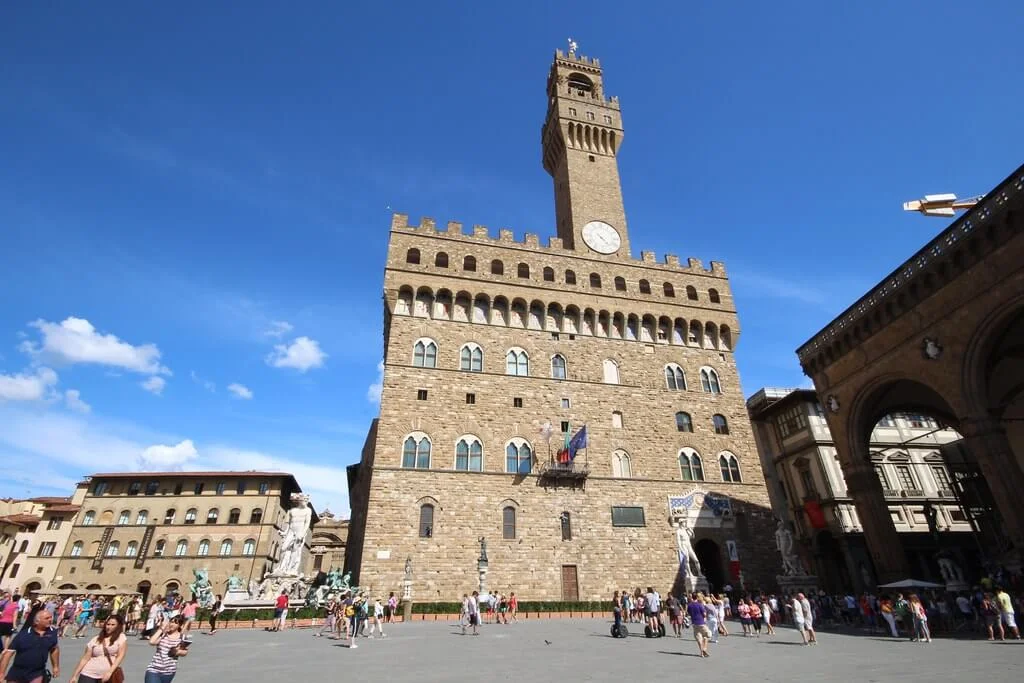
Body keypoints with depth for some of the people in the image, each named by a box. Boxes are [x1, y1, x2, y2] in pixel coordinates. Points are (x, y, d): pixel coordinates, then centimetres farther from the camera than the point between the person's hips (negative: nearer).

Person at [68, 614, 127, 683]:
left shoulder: (121, 637, 1)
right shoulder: (96, 640, 10)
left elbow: (120, 656, -7)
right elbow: (85, 659, 11)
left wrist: (110, 672, -16)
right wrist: (75, 676, 6)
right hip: (89, 673, 3)